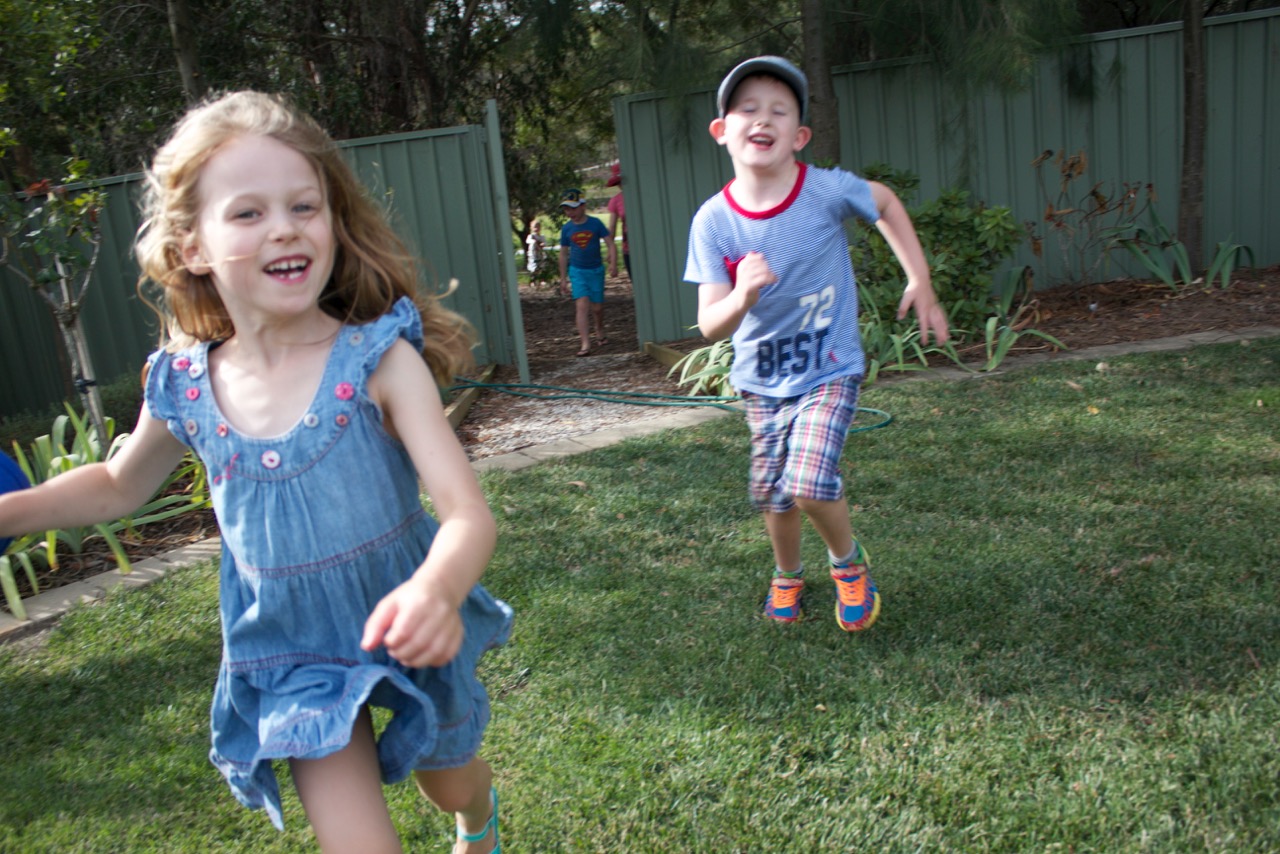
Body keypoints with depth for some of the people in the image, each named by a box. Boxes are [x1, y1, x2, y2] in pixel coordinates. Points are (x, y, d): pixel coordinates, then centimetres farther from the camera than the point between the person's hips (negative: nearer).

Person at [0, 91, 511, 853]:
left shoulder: (378, 360, -24)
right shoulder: (185, 390, -12)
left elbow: (468, 513, -32)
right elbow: (119, 485, 10)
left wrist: (435, 593, -52)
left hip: (410, 641, -1)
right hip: (295, 661, 1)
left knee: (452, 784, 26)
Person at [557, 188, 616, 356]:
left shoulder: (595, 224, -5)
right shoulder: (567, 229, 0)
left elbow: (610, 244, -4)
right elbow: (563, 254, 8)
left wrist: (613, 264, -19)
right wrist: (563, 279, 9)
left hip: (596, 270, 0)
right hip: (577, 271, 0)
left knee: (597, 307, 8)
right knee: (582, 305, -14)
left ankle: (600, 333, 37)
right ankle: (585, 343, -17)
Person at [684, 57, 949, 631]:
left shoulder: (828, 191, -19)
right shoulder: (713, 221, -16)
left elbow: (885, 203, 4)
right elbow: (710, 327, -18)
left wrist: (921, 284, 2)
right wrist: (742, 298, -40)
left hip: (829, 372, -2)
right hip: (760, 379, 3)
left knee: (810, 486, -19)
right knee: (772, 494, 13)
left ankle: (849, 562, 15)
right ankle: (787, 575, 45)